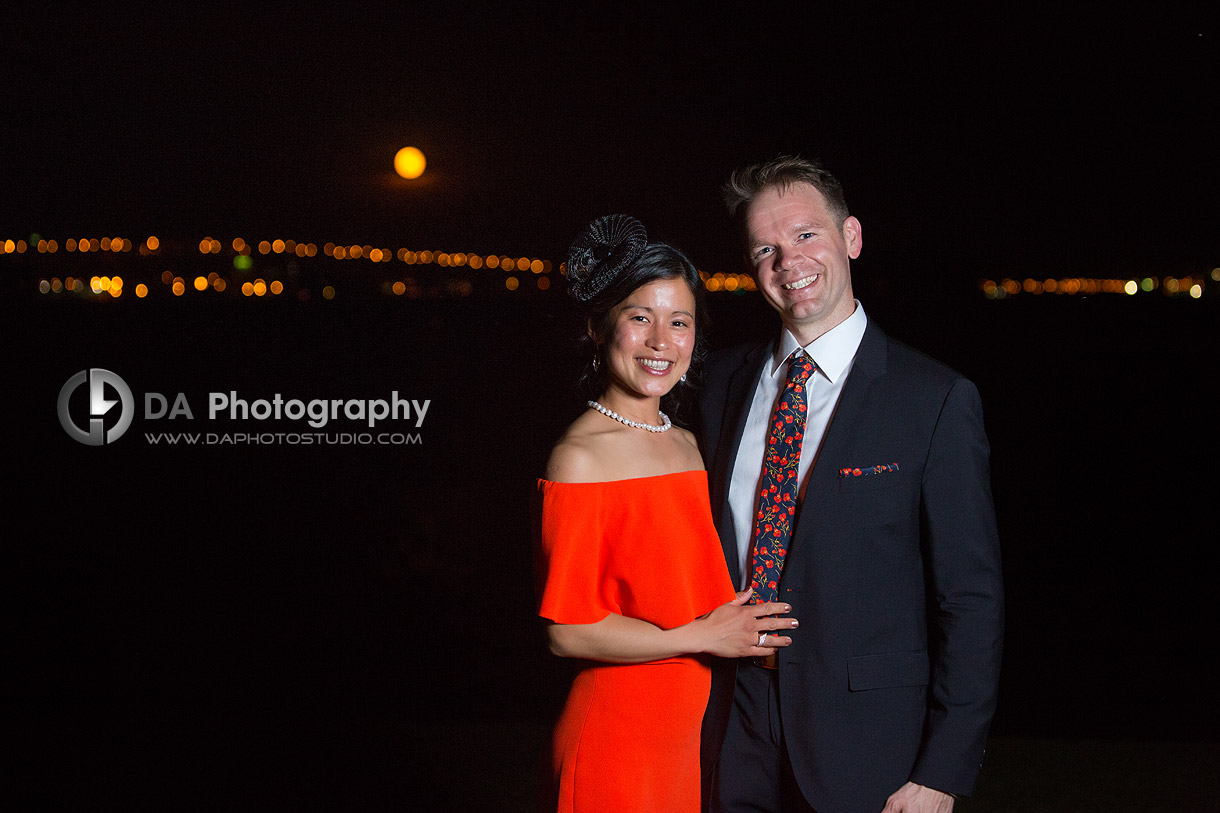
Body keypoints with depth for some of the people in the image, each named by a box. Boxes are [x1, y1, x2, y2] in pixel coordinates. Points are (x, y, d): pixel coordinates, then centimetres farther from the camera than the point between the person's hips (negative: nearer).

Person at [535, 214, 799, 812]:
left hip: (699, 727, 7)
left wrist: (748, 631, 3)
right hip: (619, 734, -6)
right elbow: (567, 631, -16)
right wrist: (700, 637, -13)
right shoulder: (580, 457, -13)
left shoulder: (688, 445, 9)